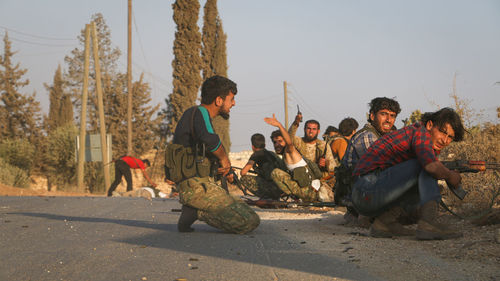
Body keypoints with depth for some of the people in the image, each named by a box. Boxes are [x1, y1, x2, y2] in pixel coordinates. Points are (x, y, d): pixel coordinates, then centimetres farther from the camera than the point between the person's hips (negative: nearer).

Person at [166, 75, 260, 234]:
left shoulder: (194, 114, 21)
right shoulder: (199, 113, -10)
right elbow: (209, 139, -34)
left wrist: (225, 170, 17)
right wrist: (224, 159, -15)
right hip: (197, 186, -10)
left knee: (247, 212, 22)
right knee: (250, 222, -15)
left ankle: (193, 209, 9)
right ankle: (195, 211, -9)